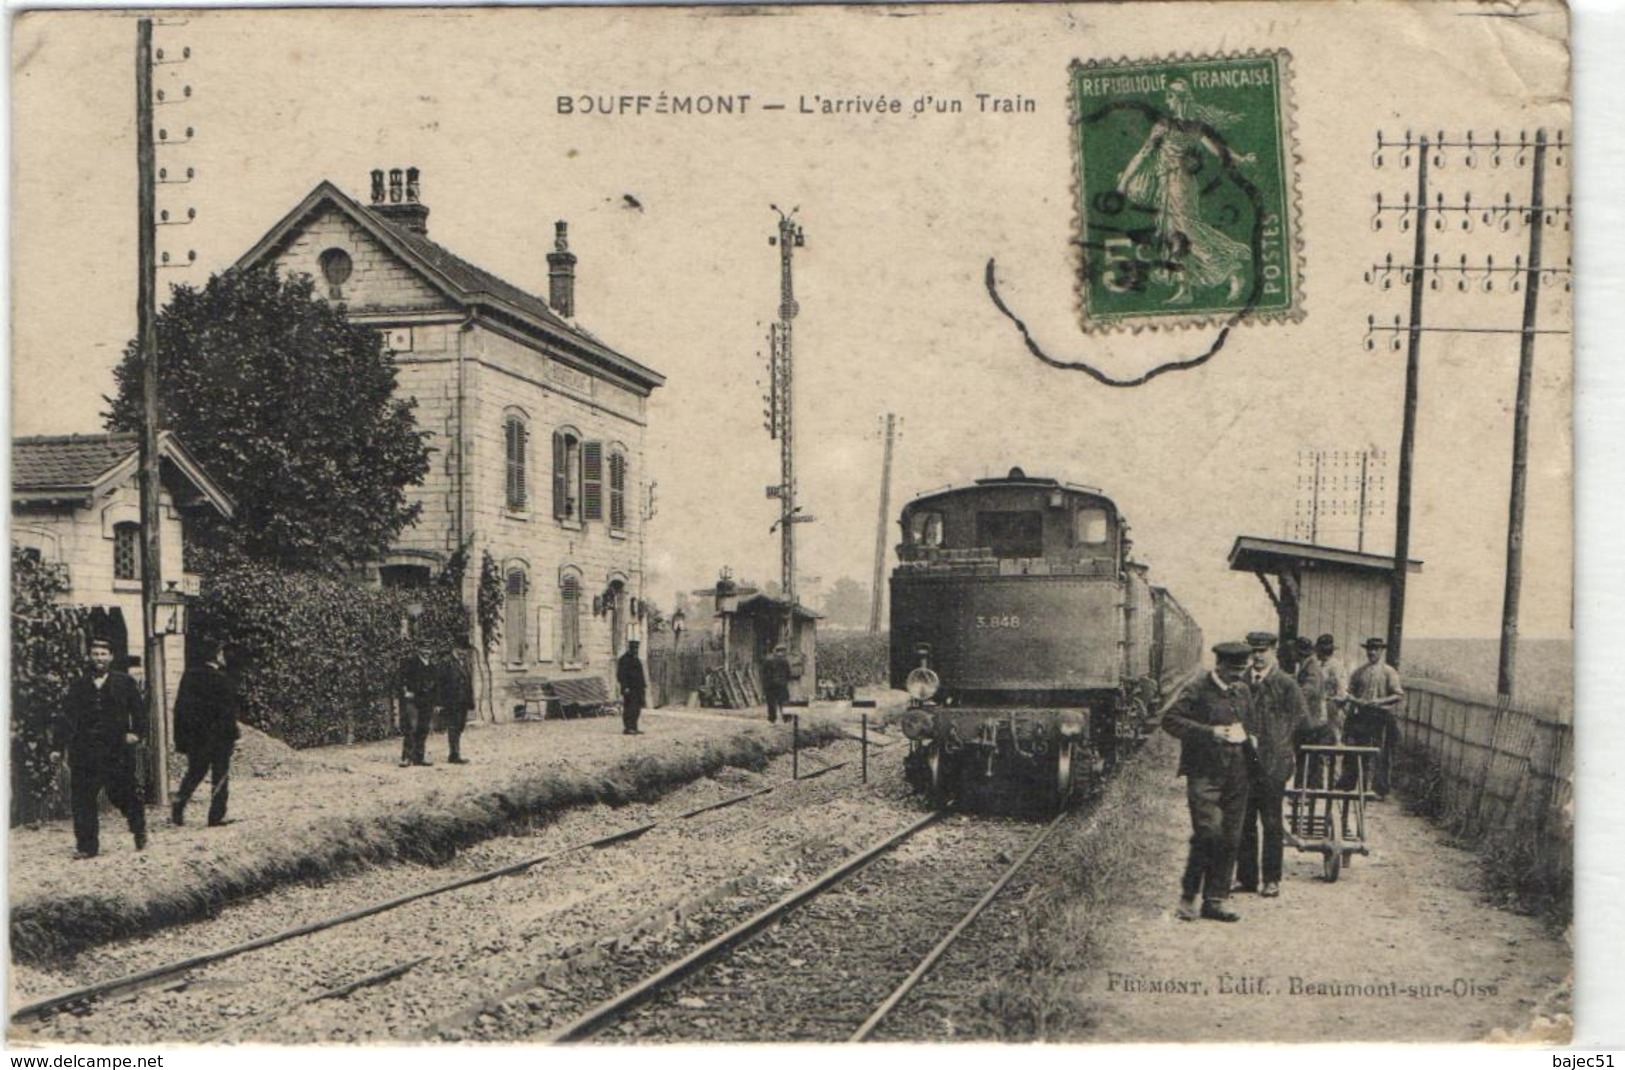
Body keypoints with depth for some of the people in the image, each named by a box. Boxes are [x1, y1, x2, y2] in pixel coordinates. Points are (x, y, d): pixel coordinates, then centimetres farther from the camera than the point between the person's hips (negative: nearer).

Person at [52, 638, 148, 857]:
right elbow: (65, 717, 7)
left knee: (124, 794, 2)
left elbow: (139, 711, 7)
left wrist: (137, 733, -10)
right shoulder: (78, 686, 10)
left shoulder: (124, 682, 7)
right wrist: (57, 746, -1)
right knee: (82, 798, -2)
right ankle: (86, 845, 5)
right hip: (84, 753, 2)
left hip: (117, 751, -2)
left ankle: (139, 831, 27)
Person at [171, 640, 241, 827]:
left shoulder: (189, 676, 5)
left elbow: (179, 708, 8)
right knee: (220, 776, 4)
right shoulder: (222, 680, -13)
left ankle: (179, 800, -3)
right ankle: (216, 816, 4)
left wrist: (180, 738, 12)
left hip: (194, 735, 5)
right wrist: (232, 735, -6)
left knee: (194, 772, 18)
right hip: (218, 736, -5)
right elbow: (228, 712, -14)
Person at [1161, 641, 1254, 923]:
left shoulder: (1243, 692, 16)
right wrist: (1209, 732, -18)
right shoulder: (1197, 691, -5)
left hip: (1236, 774, 6)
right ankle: (1188, 896, -2)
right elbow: (1170, 719, -13)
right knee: (1208, 833, -15)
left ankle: (1215, 900, 12)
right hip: (1204, 773, -6)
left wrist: (1246, 735, 11)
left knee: (1230, 838, 5)